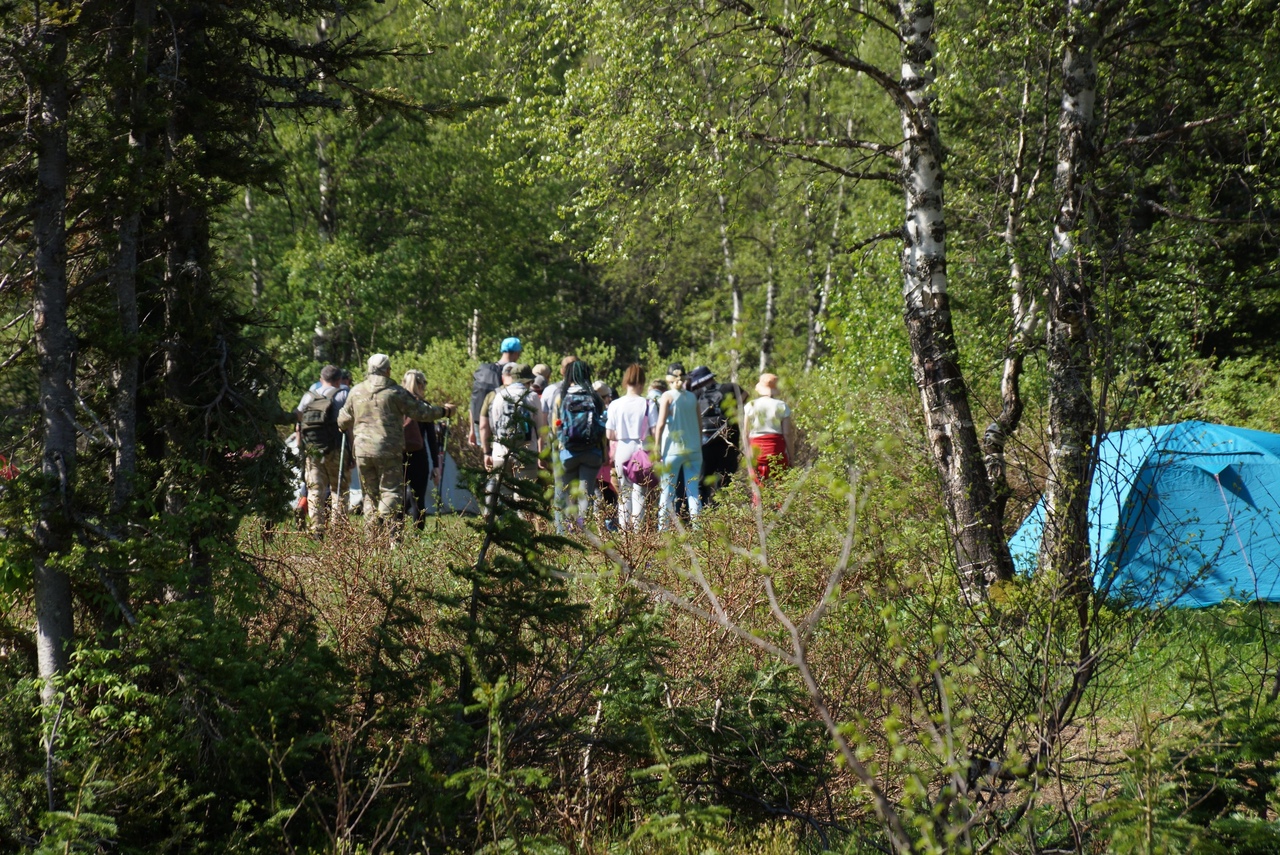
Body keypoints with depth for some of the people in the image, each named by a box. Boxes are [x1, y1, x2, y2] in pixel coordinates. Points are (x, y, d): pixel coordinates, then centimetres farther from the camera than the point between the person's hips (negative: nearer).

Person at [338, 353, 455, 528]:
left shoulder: (356, 391, 9)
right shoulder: (395, 391, -5)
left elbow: (344, 420, 20)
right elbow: (420, 411, -1)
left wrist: (342, 428, 44)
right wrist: (444, 411, 14)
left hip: (362, 450, 5)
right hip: (388, 451, -4)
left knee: (370, 493, 14)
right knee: (391, 491, -2)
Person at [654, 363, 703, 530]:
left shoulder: (667, 396, -3)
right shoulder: (692, 397, 9)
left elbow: (661, 424, -9)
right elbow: (699, 426, 12)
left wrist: (657, 449, -5)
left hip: (673, 449, -4)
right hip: (693, 449, 4)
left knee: (667, 492, -1)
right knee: (693, 492, 5)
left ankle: (663, 530, -5)